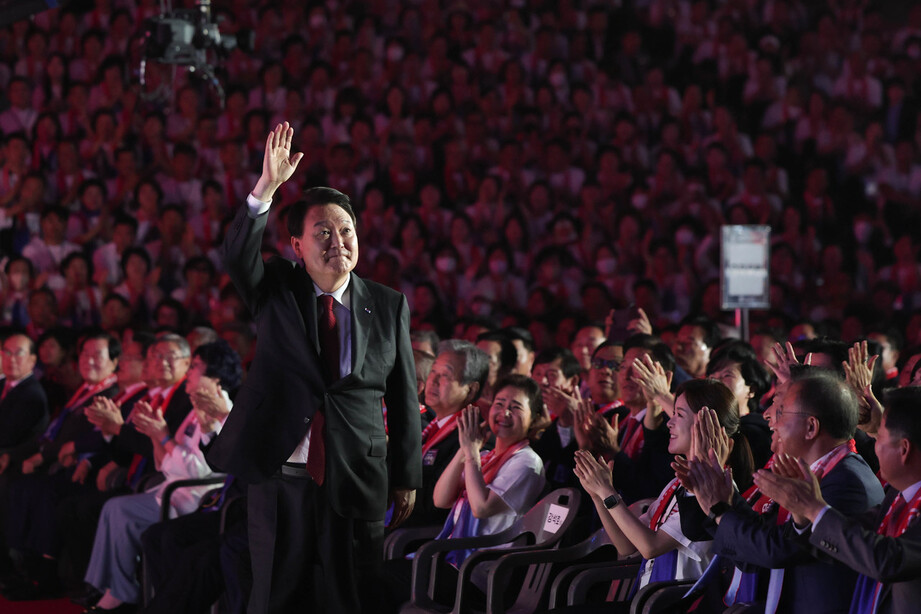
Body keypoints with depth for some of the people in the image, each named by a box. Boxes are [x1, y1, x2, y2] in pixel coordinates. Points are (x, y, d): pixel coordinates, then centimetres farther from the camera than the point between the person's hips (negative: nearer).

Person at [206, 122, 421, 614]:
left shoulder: (389, 307, 5)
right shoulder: (276, 292, 5)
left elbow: (404, 398, 8)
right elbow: (236, 257, -16)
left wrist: (407, 477, 8)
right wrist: (266, 188, -30)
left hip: (357, 486, 0)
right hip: (279, 479, 0)